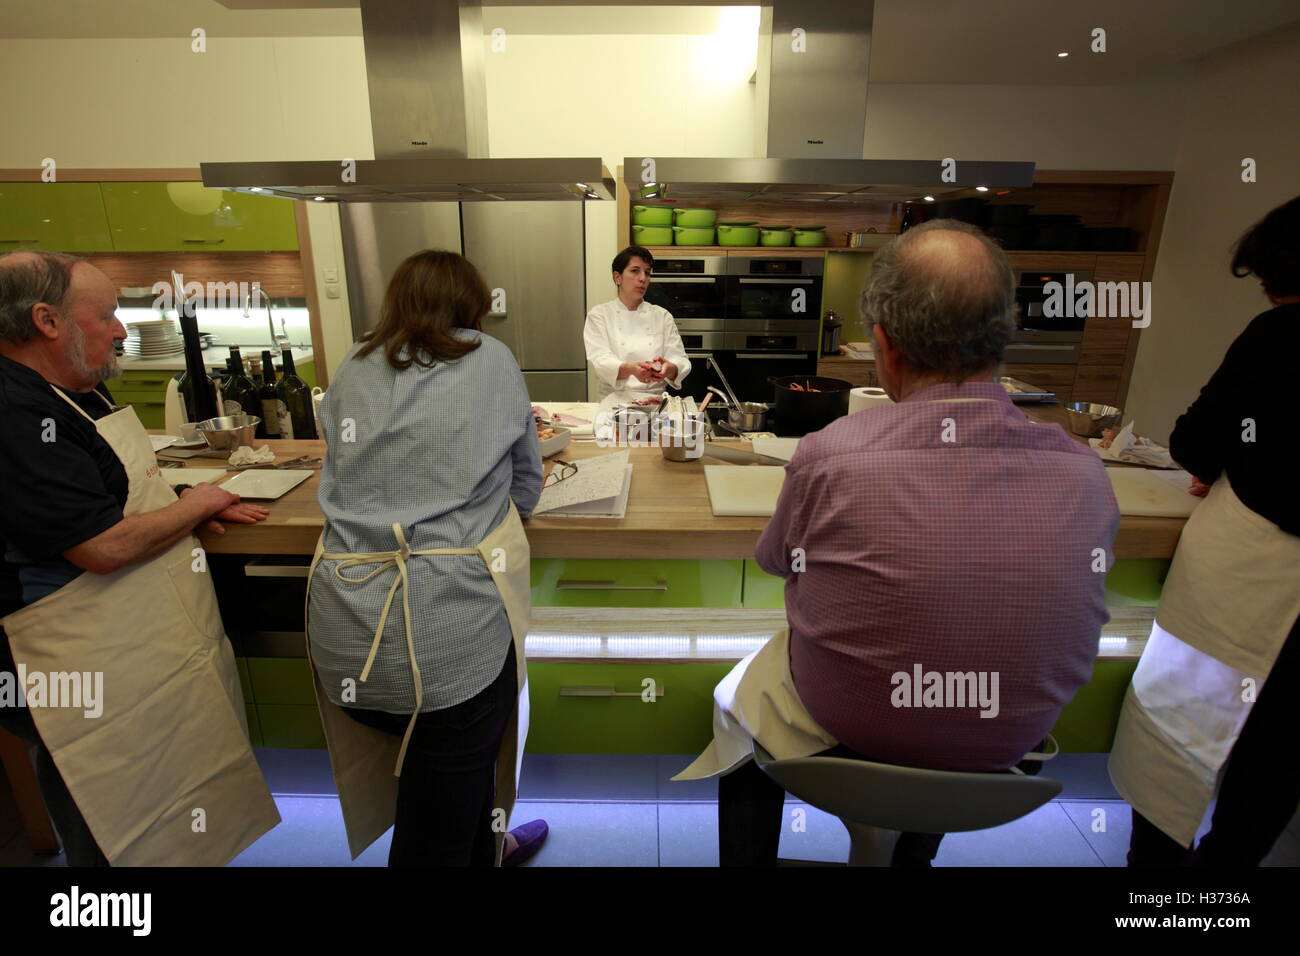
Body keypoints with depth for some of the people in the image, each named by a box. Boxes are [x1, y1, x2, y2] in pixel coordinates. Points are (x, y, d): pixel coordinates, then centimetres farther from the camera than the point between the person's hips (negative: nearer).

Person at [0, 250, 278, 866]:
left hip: (158, 647, 10)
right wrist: (193, 507, -10)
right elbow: (106, 547, -27)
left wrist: (196, 509, 6)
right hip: (94, 680, -10)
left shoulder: (79, 392, 9)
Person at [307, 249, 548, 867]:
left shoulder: (351, 371, 10)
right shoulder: (491, 360, 2)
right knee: (436, 838, 14)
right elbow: (526, 489, 9)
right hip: (451, 625, -4)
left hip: (344, 637, 5)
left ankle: (484, 847, 53)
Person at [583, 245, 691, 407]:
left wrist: (669, 368, -23)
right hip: (615, 400, -2)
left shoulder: (662, 316, 12)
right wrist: (630, 368, -32)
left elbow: (680, 362, 3)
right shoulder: (599, 316, 5)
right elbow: (601, 361, -9)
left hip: (656, 400, 2)